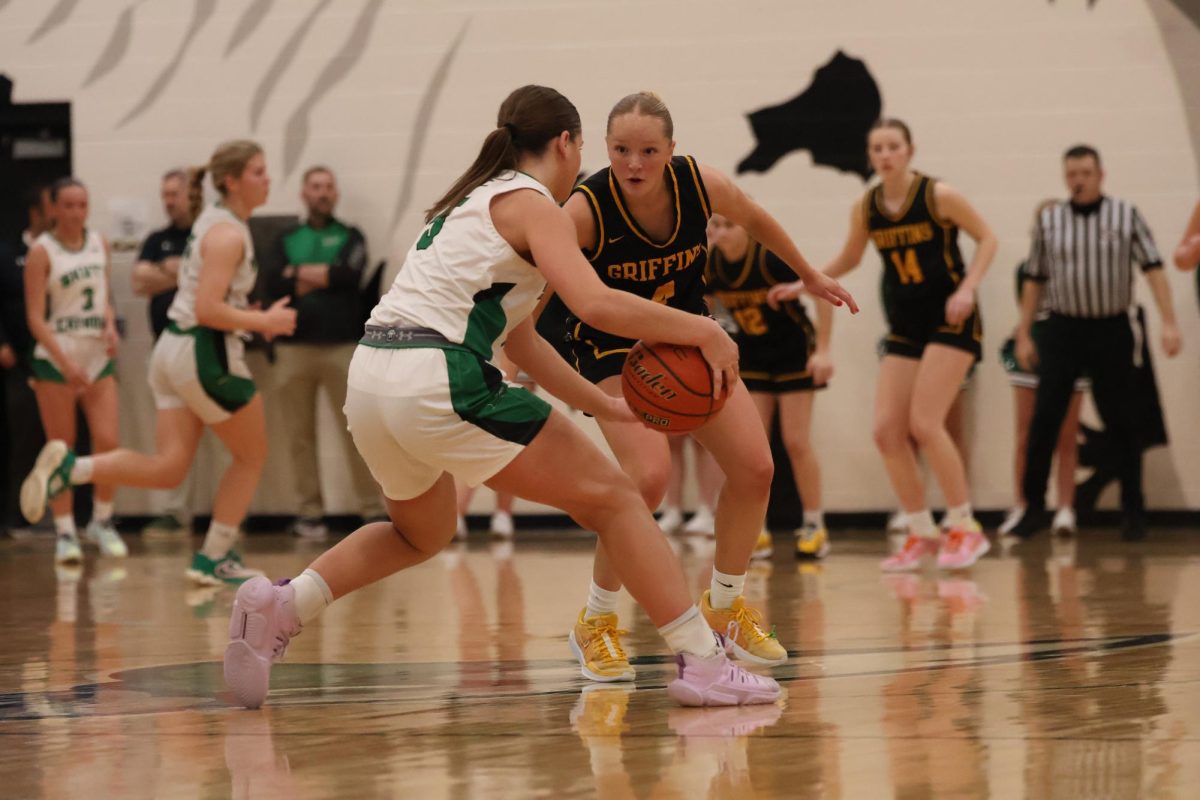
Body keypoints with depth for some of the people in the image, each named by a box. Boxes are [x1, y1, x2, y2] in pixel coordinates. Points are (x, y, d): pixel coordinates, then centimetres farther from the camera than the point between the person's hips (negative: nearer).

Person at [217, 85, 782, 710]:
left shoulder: (475, 201, 26)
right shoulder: (531, 204, -1)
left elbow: (519, 340, 29)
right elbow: (596, 305, -17)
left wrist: (606, 406, 28)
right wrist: (702, 331, -7)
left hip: (370, 377, 9)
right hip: (436, 382, -9)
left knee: (421, 533, 33)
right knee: (613, 500, 2)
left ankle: (279, 606, 16)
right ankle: (701, 662, -4)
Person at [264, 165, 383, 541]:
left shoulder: (350, 237, 11)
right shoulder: (286, 240, 14)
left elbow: (350, 273, -9)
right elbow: (273, 286, -2)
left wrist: (300, 274, -2)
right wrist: (324, 276, -6)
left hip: (342, 345, -2)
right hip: (294, 348, 2)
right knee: (300, 435, 1)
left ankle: (373, 510, -3)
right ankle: (311, 513, 7)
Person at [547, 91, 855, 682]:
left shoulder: (702, 185, -17)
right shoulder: (586, 210, -29)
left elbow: (755, 220, 5)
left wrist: (809, 276, 19)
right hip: (614, 351, -5)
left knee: (754, 467, -3)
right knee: (648, 477, -27)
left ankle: (724, 607, 21)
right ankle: (595, 625, -6)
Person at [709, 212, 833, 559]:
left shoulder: (771, 257, -26)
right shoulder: (709, 264, -14)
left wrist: (823, 350, -22)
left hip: (793, 350, -4)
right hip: (751, 354, 4)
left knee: (795, 441, -5)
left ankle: (815, 526, 5)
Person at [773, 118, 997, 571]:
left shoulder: (937, 195, -11)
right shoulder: (866, 209, 3)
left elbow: (986, 238, -4)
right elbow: (849, 259, 20)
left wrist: (967, 288, -17)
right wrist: (801, 286, 9)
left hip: (949, 320, -6)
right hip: (904, 326, 6)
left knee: (924, 424, -16)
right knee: (886, 430, -4)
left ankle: (965, 529, -2)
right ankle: (922, 534, 9)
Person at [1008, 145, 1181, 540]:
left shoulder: (1126, 215, 0)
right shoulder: (1049, 220, 4)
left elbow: (1153, 269, -5)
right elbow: (1035, 281, 10)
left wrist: (1169, 322, -13)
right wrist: (1023, 334, 8)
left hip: (1111, 330, -1)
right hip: (1062, 329, 1)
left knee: (1122, 423, 3)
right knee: (1044, 421, -3)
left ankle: (1133, 510, 12)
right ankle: (1033, 506, 5)